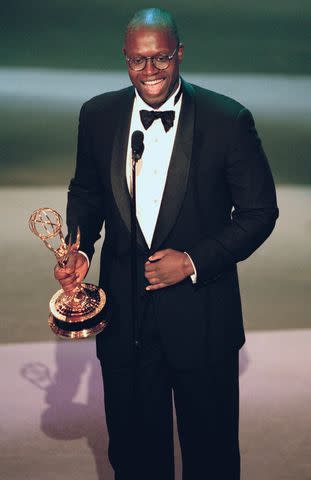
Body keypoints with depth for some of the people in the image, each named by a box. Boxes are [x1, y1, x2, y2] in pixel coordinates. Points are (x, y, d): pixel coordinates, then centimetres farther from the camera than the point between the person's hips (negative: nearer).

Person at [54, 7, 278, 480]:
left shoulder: (229, 119, -11)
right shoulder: (98, 115, -1)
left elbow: (260, 211, -5)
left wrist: (193, 261, -14)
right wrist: (79, 249, -6)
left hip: (201, 313, -2)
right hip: (124, 313, 3)